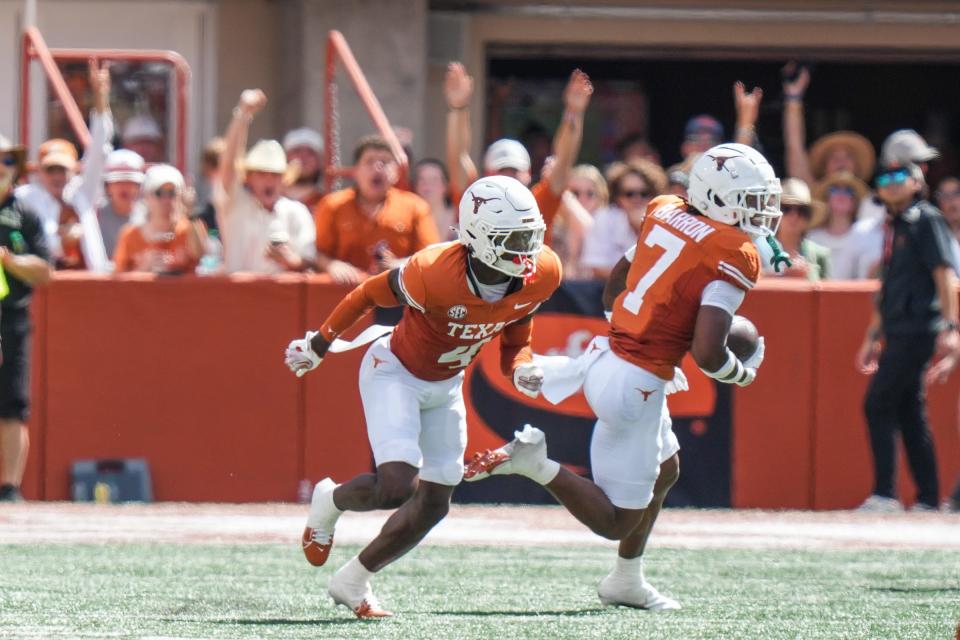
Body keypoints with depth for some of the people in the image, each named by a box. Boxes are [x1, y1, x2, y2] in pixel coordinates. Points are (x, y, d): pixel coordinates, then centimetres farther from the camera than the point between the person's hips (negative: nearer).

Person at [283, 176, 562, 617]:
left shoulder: (538, 277, -17)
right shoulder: (434, 274, -34)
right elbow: (371, 294, -16)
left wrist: (521, 370, -22)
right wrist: (319, 344, -3)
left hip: (445, 385, 7)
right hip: (395, 371, -6)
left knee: (433, 505, 8)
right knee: (398, 486, -22)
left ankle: (353, 581, 27)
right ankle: (330, 502, 13)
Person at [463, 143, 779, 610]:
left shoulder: (664, 212, 7)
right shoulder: (734, 256, -16)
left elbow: (612, 290, 18)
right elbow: (706, 353, -23)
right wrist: (744, 374, -2)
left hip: (607, 355, 9)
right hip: (635, 384, -9)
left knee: (665, 471, 30)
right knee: (615, 521, 2)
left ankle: (627, 582, 38)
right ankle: (533, 462, -11)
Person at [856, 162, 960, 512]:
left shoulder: (926, 220, -8)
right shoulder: (894, 226, 18)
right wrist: (872, 337, 24)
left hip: (917, 330, -9)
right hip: (898, 333, 9)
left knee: (878, 405, -12)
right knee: (910, 414, 8)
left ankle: (884, 494, -13)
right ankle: (928, 500, 10)